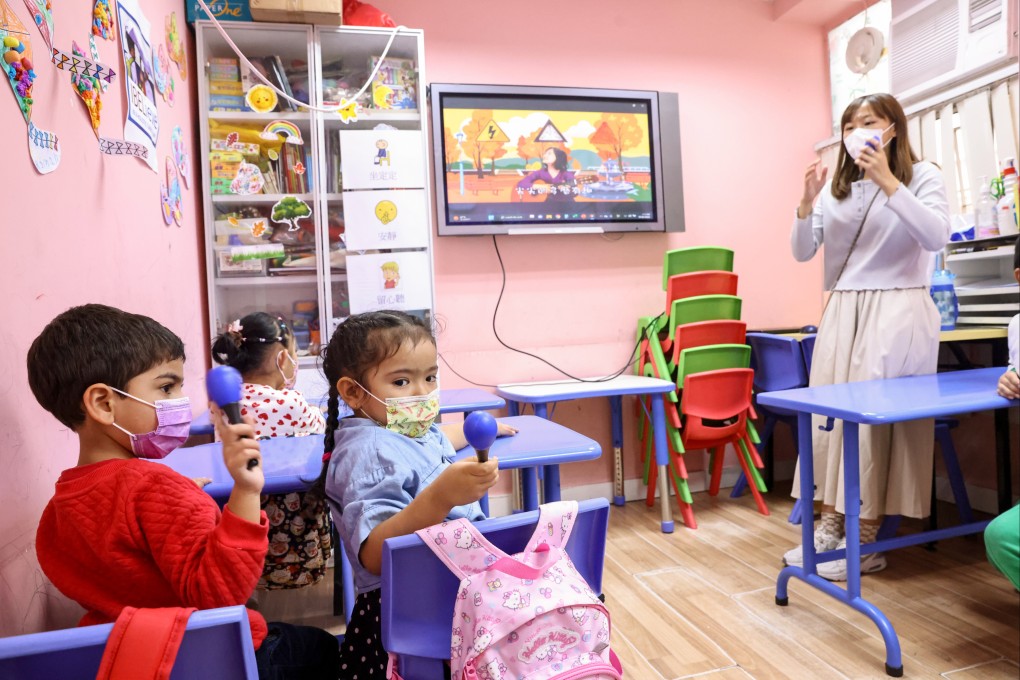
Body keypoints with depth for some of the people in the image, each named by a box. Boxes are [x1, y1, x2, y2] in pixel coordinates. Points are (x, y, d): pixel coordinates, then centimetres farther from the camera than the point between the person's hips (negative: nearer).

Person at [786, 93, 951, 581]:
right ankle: (830, 528, 10)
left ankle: (866, 544, 3)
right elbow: (802, 253, 8)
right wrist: (807, 203, -7)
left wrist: (888, 182, -18)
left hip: (896, 309, -4)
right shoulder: (837, 188, 14)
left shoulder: (922, 176, 3)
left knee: (875, 418, -8)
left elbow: (936, 237, -13)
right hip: (841, 312, 4)